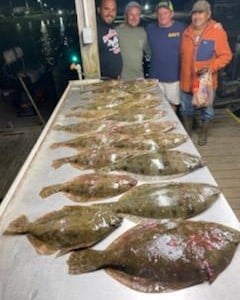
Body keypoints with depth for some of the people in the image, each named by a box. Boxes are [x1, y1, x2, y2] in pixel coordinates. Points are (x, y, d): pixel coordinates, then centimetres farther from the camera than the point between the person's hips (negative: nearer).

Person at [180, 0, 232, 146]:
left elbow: (226, 55, -11)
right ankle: (187, 133, 37)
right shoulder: (187, 32, 3)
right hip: (187, 80, 4)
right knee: (186, 109, 17)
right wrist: (184, 70, 8)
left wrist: (211, 67, -25)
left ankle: (203, 134, 34)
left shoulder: (218, 32, -11)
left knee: (206, 111, 13)